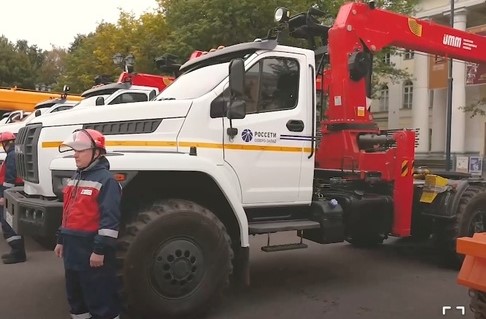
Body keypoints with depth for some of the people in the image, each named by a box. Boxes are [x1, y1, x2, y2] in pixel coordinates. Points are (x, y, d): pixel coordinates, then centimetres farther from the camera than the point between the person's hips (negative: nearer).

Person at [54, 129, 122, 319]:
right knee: (75, 295, 21)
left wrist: (100, 250, -22)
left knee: (100, 299, -1)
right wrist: (61, 240, 21)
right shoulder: (75, 178, 14)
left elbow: (110, 219, -21)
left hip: (92, 250, -9)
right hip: (73, 249, 9)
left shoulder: (106, 180, -16)